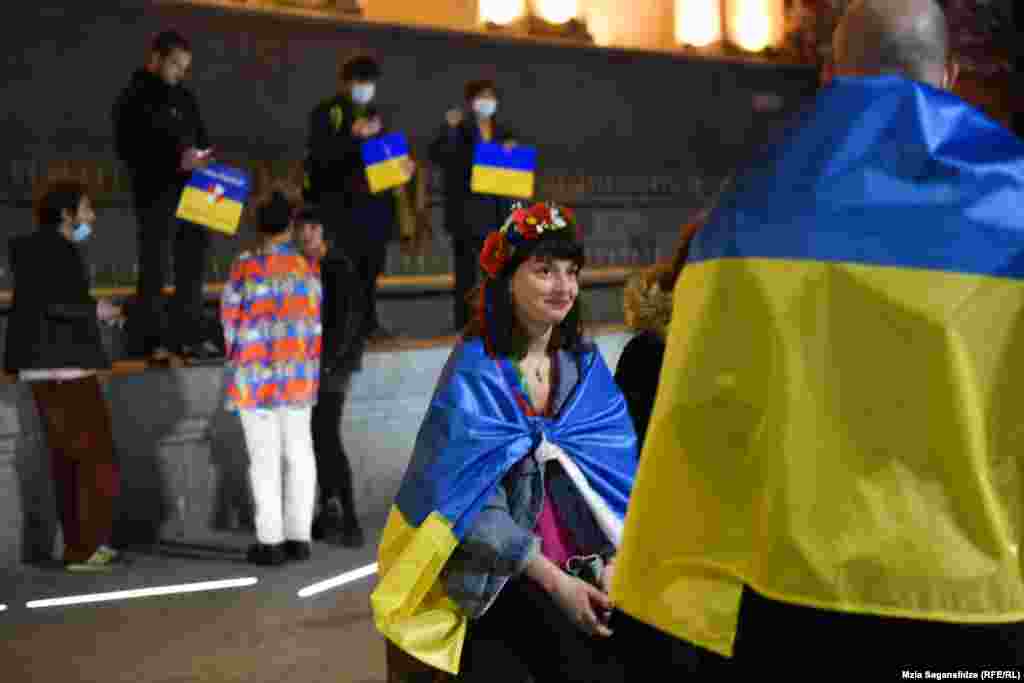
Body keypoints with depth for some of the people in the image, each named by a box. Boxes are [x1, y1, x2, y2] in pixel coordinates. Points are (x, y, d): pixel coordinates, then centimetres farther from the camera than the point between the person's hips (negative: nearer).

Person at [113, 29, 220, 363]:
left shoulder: (184, 97, 17)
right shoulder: (134, 98, -2)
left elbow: (201, 138, 22)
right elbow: (128, 149, -11)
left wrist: (203, 158, -1)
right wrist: (174, 160, -20)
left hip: (191, 192, 7)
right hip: (156, 194, -7)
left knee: (193, 266, 8)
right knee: (154, 269, -4)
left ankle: (189, 336, 15)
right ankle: (148, 341, 1)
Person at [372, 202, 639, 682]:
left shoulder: (584, 363, 6)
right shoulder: (475, 368, -8)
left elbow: (616, 471, 2)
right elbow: (475, 496, -14)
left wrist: (612, 562, -13)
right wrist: (552, 578, -20)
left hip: (583, 564, 4)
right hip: (498, 571, -4)